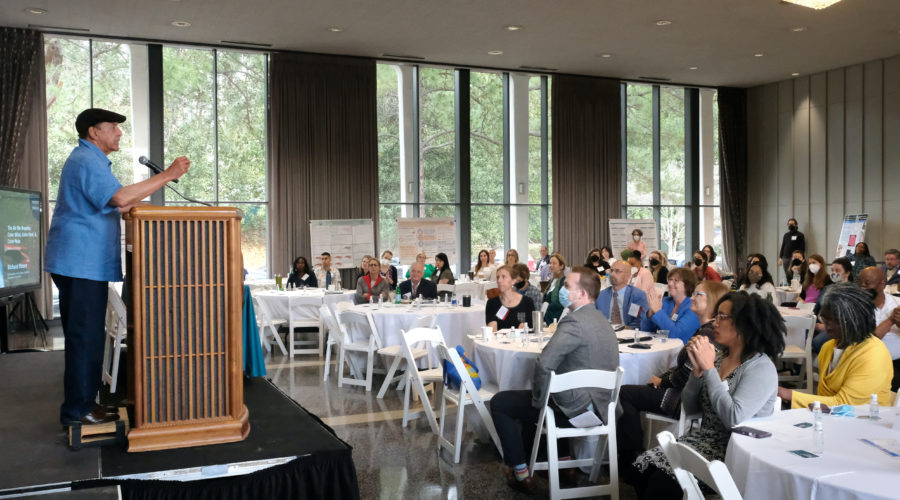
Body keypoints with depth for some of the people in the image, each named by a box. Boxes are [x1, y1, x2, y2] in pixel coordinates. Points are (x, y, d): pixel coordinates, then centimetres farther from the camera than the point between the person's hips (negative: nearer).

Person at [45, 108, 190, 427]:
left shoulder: (90, 160, 22)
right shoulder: (86, 161, -13)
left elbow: (112, 205, 22)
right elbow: (120, 198, -27)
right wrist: (168, 175, -24)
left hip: (82, 263, 11)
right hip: (81, 263, -11)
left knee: (85, 336, 14)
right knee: (85, 337, -6)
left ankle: (82, 403, 22)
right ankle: (77, 410, 0)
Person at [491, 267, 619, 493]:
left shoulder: (575, 322, -22)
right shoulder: (600, 319, 9)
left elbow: (544, 364, -31)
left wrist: (539, 398, -14)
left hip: (575, 408, -9)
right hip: (597, 403, 9)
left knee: (500, 402, 5)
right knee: (529, 398, 36)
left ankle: (521, 473, 10)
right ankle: (564, 460, 36)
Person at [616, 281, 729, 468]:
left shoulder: (708, 334, -23)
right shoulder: (704, 330, 11)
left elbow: (686, 376, -23)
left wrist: (663, 381, -6)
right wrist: (662, 377, 3)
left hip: (686, 401, -10)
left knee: (625, 393, -4)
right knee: (628, 392, 13)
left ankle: (631, 457, 8)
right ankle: (627, 452, 16)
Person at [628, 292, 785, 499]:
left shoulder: (761, 368, -13)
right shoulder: (719, 357, 7)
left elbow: (734, 418, -27)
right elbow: (690, 408, 10)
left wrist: (708, 368, -21)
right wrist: (697, 369, -8)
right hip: (703, 437, 7)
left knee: (662, 480, -24)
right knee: (641, 468, -16)